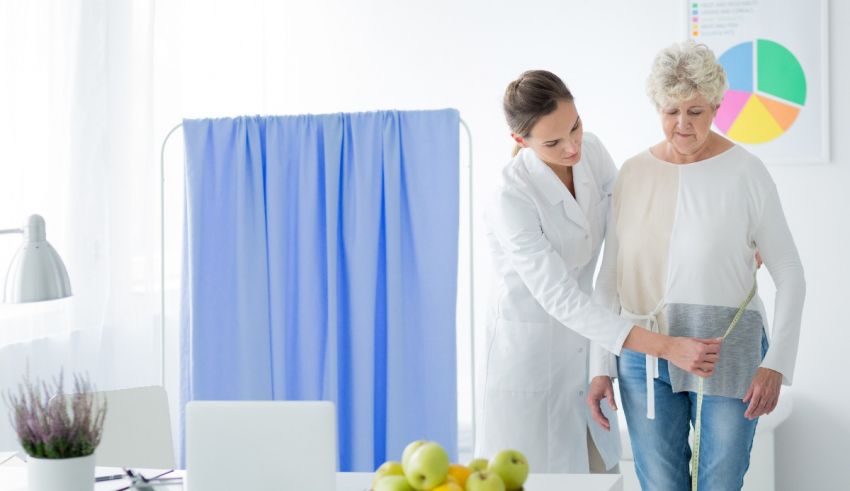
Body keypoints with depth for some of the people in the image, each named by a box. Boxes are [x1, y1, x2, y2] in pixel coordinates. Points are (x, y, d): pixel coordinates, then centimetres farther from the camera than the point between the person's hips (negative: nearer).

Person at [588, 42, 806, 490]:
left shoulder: (745, 173, -4)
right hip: (645, 361, 3)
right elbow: (610, 274, 9)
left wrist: (775, 365, -11)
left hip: (728, 356, -2)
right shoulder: (632, 174, 5)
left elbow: (789, 273, -2)